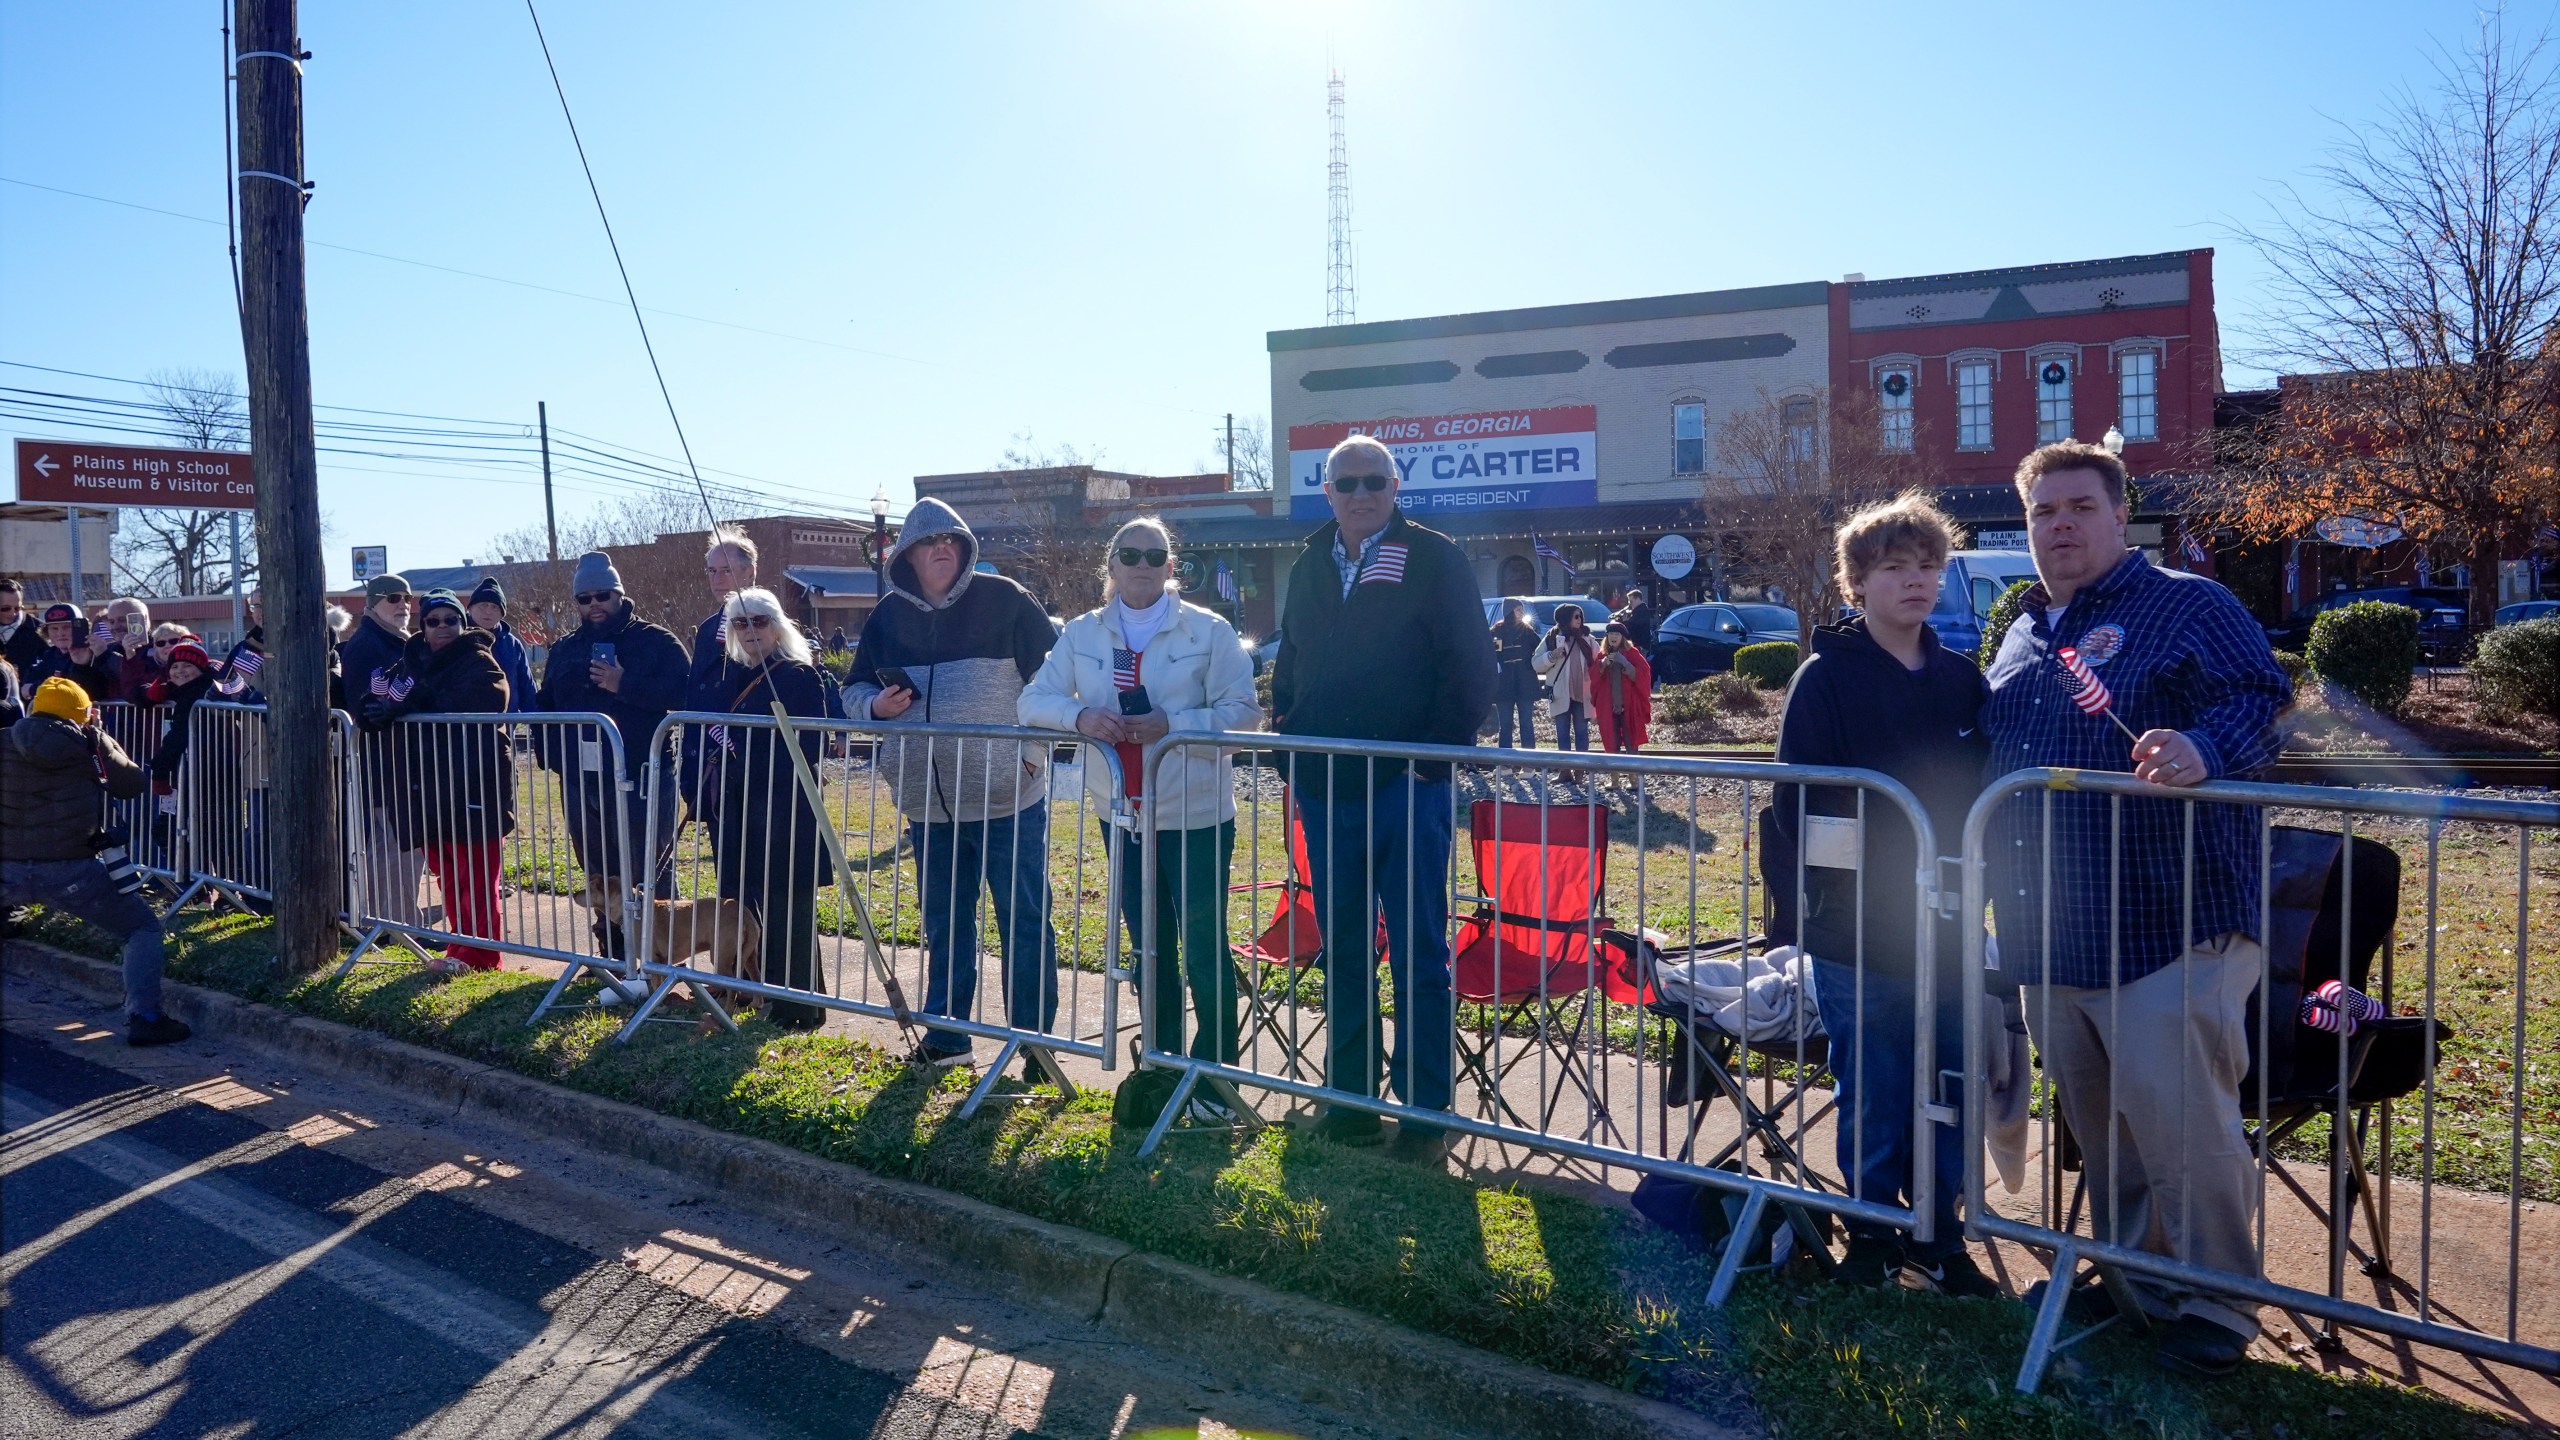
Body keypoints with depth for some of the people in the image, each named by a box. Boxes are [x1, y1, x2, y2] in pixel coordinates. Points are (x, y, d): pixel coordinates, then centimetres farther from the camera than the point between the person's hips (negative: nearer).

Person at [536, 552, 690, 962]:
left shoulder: (656, 641, -3)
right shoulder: (565, 649, 16)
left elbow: (682, 693, -15)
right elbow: (545, 706, 24)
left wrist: (625, 684, -21)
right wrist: (551, 754, 9)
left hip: (640, 779, -6)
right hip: (582, 783, 6)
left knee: (649, 874, -2)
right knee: (599, 875, 15)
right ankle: (612, 955, 26)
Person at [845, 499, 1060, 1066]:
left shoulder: (1002, 599, -3)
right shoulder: (888, 615, 10)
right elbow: (855, 690, 18)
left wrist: (1035, 744, -13)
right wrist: (876, 705, -5)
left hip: (1007, 796, -4)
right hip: (929, 801, 5)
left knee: (1025, 918, 1)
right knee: (944, 922, 15)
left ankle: (1033, 1039, 12)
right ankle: (946, 1034, 28)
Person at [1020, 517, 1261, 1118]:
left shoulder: (1208, 630, -5)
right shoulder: (1082, 634, 6)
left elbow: (1243, 711, -10)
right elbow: (1033, 701, 3)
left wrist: (1170, 724, -22)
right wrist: (1081, 716, -18)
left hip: (1195, 813, -4)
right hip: (1123, 813, 4)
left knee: (1203, 945, 0)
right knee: (1148, 946, 15)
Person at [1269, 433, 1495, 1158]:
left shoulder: (1434, 559, -3)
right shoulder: (1309, 568, 13)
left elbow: (1472, 668, -6)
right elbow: (1287, 669, 21)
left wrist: (1433, 755, -12)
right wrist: (1289, 749, 9)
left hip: (1407, 787, -5)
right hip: (1326, 791, 5)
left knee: (1419, 953, 1)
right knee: (1343, 951, 12)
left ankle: (1424, 1110, 10)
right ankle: (1350, 1099, 24)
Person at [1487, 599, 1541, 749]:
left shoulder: (1527, 630, 5)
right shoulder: (1496, 631, 0)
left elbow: (1539, 651, 1)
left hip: (1525, 685, 1)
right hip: (1504, 685, -1)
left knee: (1527, 724, 2)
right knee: (1505, 726, 3)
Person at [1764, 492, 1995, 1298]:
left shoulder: (1961, 679, 7)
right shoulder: (1827, 677, -7)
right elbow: (1797, 805, -10)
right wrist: (1795, 907, -14)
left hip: (1946, 928, 4)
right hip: (1855, 933, -4)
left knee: (1950, 1095, 13)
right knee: (1873, 1097, 8)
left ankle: (1939, 1233, 30)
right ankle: (1873, 1235, 26)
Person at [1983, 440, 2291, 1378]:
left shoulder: (2190, 607, -2)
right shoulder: (2022, 633, 17)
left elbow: (2256, 700, -16)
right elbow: (1989, 756, 25)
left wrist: (2204, 749, -36)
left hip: (2168, 926, -7)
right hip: (2049, 938, 7)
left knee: (2179, 1121, -4)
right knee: (2097, 1126, 17)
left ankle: (2215, 1308, 14)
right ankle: (2131, 1275, 33)